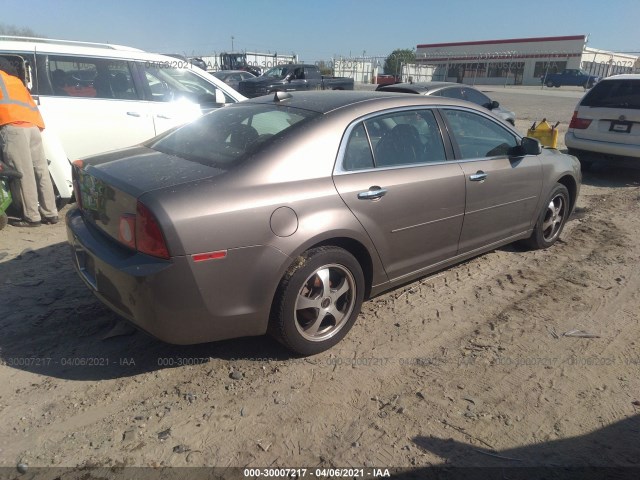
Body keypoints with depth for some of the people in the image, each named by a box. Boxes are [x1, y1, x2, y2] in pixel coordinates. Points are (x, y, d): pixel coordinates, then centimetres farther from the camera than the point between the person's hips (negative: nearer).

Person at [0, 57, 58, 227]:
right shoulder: (15, 80, 32)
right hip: (33, 126, 7)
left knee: (23, 174, -7)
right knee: (41, 171, 5)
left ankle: (32, 216, -7)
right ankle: (50, 213, 7)